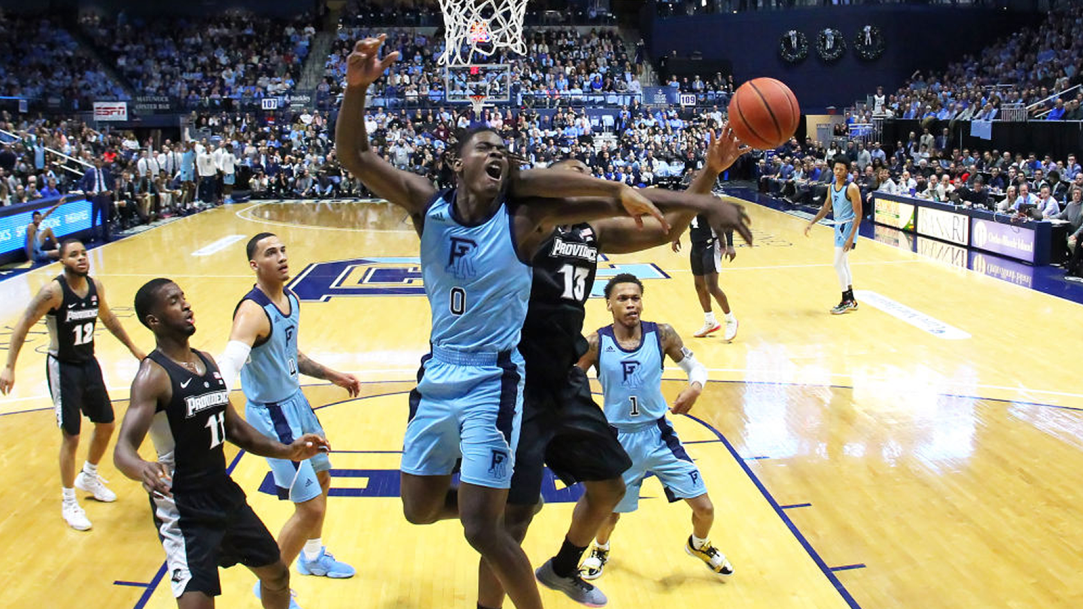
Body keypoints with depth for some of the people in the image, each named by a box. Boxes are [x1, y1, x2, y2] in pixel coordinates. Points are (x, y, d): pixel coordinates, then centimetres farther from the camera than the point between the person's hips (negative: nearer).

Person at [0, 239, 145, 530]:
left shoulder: (95, 286, -3)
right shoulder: (54, 291, -21)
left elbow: (107, 317, 15)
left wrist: (132, 348, 20)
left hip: (89, 363, 6)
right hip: (63, 368, -6)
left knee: (106, 425, 16)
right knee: (71, 437, -3)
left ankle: (88, 478, 41)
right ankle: (68, 503, 13)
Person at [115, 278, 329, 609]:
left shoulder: (207, 361, 5)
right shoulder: (153, 375, -18)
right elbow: (123, 449, -30)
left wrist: (287, 451, 5)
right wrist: (142, 469, -52)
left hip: (224, 493, 8)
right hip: (183, 509, -8)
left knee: (276, 574, 20)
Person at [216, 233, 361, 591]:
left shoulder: (292, 300, 3)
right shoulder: (252, 311, -25)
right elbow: (230, 362, -42)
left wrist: (333, 376, 22)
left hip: (296, 401, 9)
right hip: (272, 414, -9)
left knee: (321, 479, 26)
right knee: (310, 507, -7)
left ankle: (313, 557, 51)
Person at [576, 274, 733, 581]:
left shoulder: (662, 335, -8)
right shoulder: (595, 344, -12)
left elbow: (695, 367, 3)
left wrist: (695, 387, -19)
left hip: (659, 434, 1)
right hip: (618, 440, -1)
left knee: (704, 508, 3)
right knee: (609, 510, 14)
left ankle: (699, 544, 38)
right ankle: (600, 550, 49)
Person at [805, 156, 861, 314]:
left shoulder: (852, 188, -17)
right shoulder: (831, 187, 7)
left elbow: (858, 214, -18)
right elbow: (825, 208, 17)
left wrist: (851, 237, -23)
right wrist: (811, 223, 6)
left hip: (847, 227, -9)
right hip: (838, 227, 9)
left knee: (838, 264, -9)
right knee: (844, 264, 14)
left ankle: (846, 302, 1)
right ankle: (851, 301, 23)